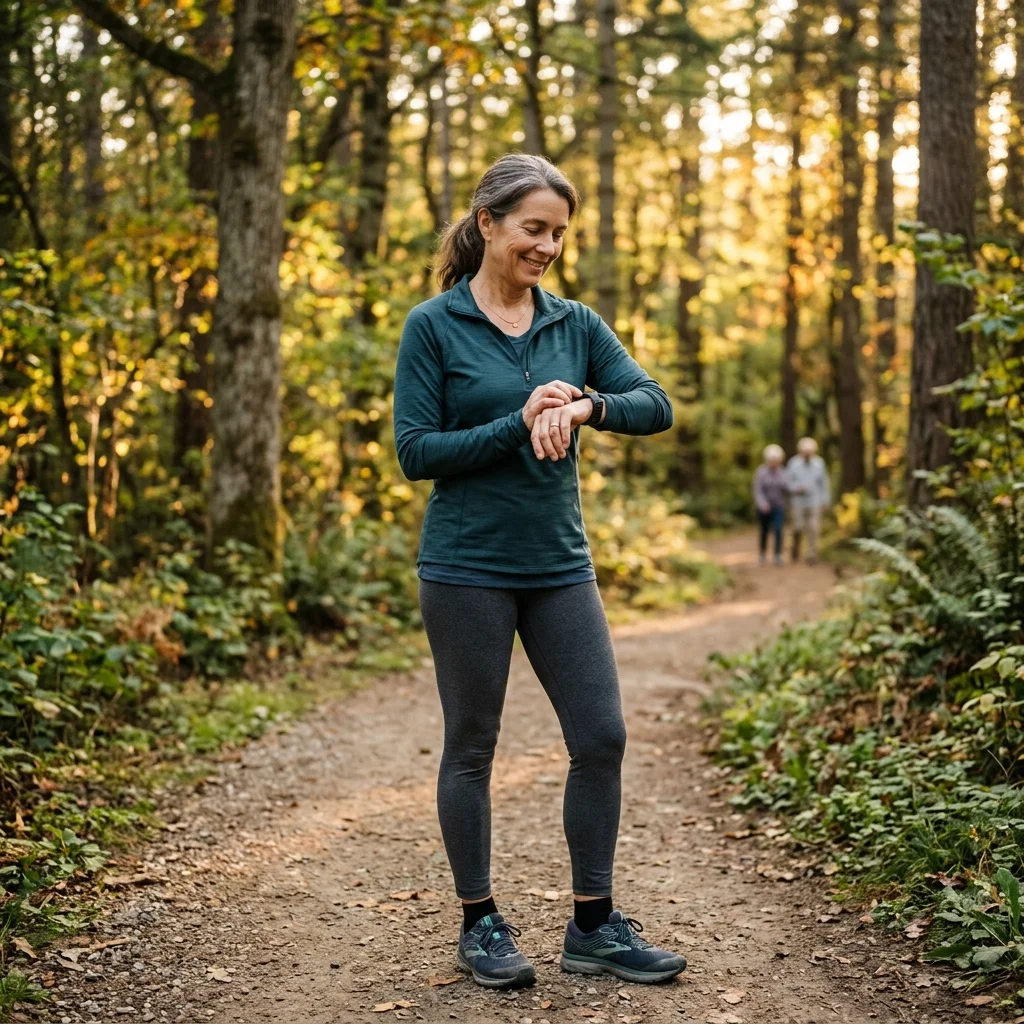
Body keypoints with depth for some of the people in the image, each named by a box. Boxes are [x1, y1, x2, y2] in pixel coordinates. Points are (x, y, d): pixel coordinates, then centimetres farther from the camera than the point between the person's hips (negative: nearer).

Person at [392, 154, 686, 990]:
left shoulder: (575, 325, 8)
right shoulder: (434, 326, -4)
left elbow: (655, 405, -2)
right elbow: (416, 451, -9)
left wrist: (586, 406, -22)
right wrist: (519, 426, -18)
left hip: (560, 566, 5)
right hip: (469, 568, -4)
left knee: (602, 738, 2)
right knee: (472, 746, 6)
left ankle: (595, 924, 17)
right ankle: (482, 924, 21)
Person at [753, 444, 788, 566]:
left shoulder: (782, 473, 1)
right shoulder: (761, 472, -7)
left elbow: (787, 489, -2)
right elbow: (758, 491, -12)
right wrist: (762, 504, -27)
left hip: (778, 507, 1)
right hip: (765, 508, -1)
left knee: (778, 530, -16)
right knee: (764, 531, 11)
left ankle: (778, 556, -18)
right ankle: (762, 554, 32)